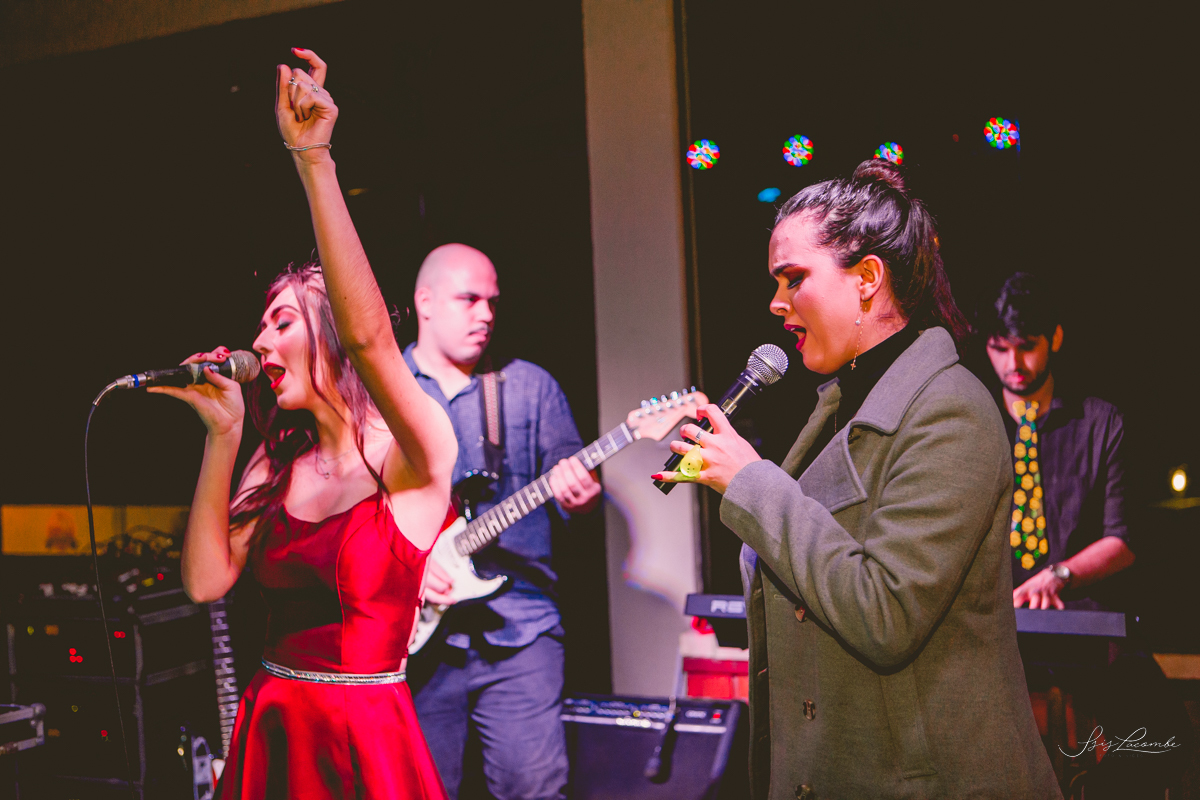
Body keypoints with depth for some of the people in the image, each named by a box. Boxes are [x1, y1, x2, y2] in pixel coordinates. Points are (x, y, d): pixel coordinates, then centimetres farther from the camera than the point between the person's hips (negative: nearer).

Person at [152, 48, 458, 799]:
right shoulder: (277, 463, 6)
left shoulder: (412, 459, -13)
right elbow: (207, 579, -3)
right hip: (269, 733, 6)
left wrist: (314, 160, -35)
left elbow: (368, 335, -31)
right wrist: (222, 433, -5)